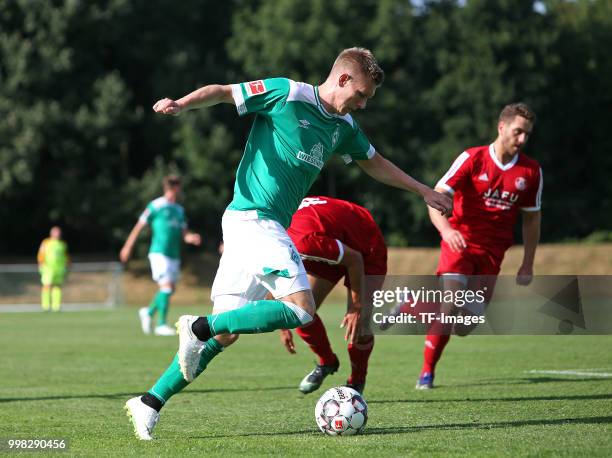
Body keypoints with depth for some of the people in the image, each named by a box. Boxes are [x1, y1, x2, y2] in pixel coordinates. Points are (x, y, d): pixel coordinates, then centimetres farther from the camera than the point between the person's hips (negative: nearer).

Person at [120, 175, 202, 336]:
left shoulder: (179, 210, 16)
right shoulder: (156, 206, -4)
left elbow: (184, 233, 13)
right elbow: (139, 226, 1)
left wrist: (192, 238, -10)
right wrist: (128, 247, 4)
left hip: (174, 255, 7)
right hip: (159, 252, -7)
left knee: (171, 288, 9)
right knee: (166, 286, -14)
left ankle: (148, 312, 29)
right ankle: (161, 325, -11)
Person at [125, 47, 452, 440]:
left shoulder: (343, 127, 18)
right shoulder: (286, 94, -5)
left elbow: (375, 164, 33)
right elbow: (221, 92, -6)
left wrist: (423, 190, 35)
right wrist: (182, 103, -24)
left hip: (268, 228, 8)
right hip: (253, 217, -8)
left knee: (226, 332, 2)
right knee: (302, 307, -19)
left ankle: (150, 402, 4)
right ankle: (199, 327, -15)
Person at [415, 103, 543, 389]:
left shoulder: (531, 171, 3)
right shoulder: (472, 159, -7)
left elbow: (531, 218, 14)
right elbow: (436, 197, -12)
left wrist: (527, 265, 12)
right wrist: (446, 229, -31)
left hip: (492, 251, 3)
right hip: (459, 242, -3)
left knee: (463, 327, -4)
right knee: (449, 307, -21)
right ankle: (427, 373, 1)